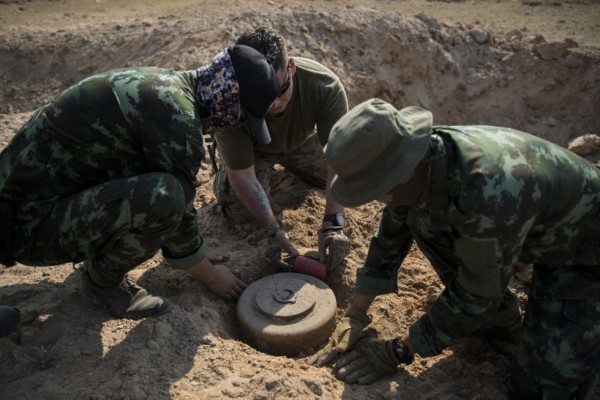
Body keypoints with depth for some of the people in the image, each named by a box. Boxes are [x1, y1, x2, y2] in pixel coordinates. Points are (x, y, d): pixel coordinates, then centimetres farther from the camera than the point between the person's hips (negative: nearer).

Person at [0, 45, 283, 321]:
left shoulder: (164, 85, 6)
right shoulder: (177, 115, -24)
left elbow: (178, 190, 16)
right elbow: (176, 205, -15)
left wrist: (200, 257, 22)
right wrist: (209, 275, 2)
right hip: (30, 222, -9)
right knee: (163, 196, -29)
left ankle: (97, 253, 15)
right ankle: (101, 281, -2)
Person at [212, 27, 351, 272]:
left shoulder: (325, 86, -37)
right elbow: (243, 176, -31)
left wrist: (332, 224, -47)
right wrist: (274, 231, -38)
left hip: (303, 140, 2)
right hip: (254, 149, -2)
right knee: (239, 212, -19)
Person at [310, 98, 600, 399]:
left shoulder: (492, 193, -41)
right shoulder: (421, 157, -18)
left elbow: (475, 296, -28)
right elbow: (390, 238, -6)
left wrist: (398, 351, -19)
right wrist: (354, 318, -6)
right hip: (530, 231, 7)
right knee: (422, 222, -12)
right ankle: (500, 316, 8)